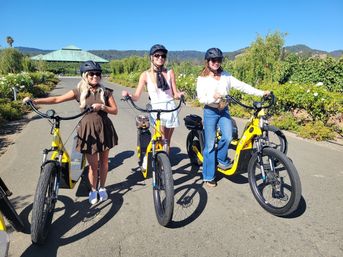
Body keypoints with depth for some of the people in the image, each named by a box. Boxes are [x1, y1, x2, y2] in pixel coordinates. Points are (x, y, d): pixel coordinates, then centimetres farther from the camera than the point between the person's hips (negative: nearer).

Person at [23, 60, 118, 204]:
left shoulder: (105, 92, 0)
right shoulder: (79, 92, -1)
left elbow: (115, 110, -1)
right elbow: (57, 99, -2)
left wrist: (102, 107, -18)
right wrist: (35, 101, -9)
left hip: (104, 128, 1)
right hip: (88, 130, -1)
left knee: (103, 161, 12)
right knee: (93, 165, 3)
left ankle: (102, 188, 32)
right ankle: (93, 190, 27)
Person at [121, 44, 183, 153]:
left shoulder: (169, 72, 3)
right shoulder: (146, 75, -1)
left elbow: (175, 94, 2)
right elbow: (136, 96, -5)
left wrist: (180, 94, -20)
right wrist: (128, 95, -26)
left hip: (170, 108, 2)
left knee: (167, 140, 11)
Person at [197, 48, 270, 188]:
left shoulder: (226, 76, 5)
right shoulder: (202, 79, -3)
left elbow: (242, 86, -2)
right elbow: (201, 98, -11)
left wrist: (261, 93, -10)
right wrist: (213, 97, -30)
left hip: (224, 111, 3)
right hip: (210, 112, -3)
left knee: (228, 137, -17)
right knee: (210, 144, -1)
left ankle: (221, 159, 15)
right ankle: (208, 176, 13)